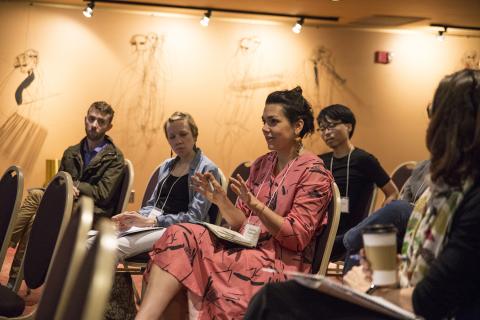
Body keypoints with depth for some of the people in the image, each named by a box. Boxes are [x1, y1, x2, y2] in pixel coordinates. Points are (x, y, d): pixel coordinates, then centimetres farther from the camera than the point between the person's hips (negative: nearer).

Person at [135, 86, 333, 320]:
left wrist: (255, 204, -23)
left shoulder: (314, 172, -5)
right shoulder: (262, 165, 15)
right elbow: (242, 223, 13)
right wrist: (220, 199, -7)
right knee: (181, 237, -19)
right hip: (247, 250, 7)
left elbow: (297, 237, -12)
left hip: (282, 262, -6)